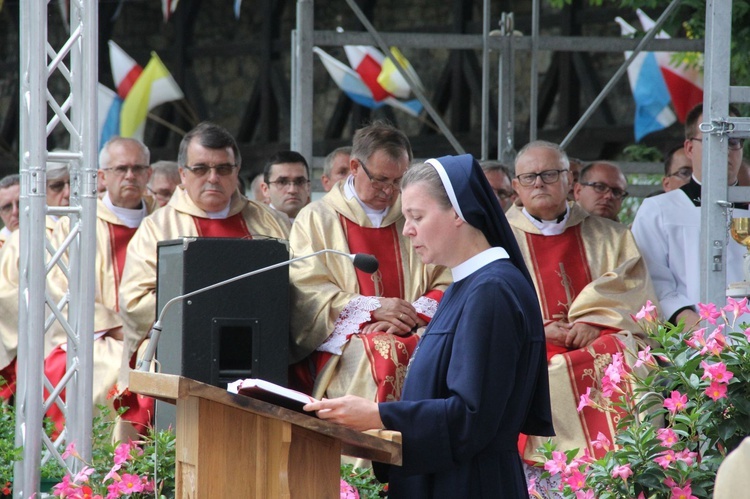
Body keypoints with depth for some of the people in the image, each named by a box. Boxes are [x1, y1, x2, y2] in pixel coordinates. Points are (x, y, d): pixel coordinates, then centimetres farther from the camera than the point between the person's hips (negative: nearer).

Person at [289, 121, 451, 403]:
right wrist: (372, 308, -13)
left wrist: (412, 316, -8)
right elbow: (306, 292, -1)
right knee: (384, 355, -36)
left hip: (413, 335, 3)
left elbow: (445, 284, 13)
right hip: (343, 344, -3)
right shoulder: (316, 219, 11)